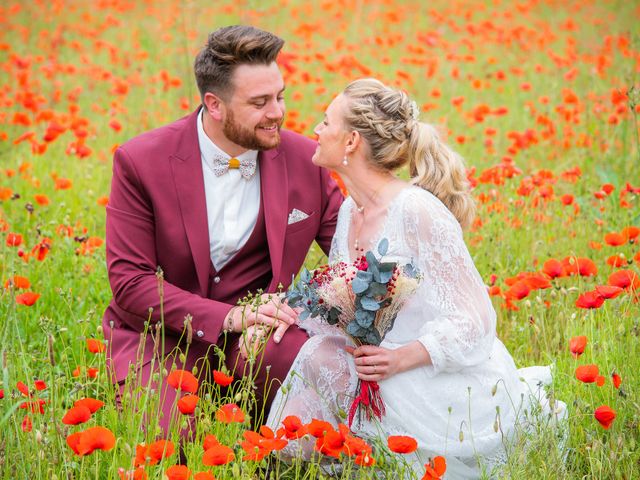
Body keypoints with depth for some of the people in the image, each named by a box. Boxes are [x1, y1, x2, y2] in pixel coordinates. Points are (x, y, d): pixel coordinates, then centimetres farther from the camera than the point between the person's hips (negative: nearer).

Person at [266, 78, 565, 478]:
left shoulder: (417, 210, -21)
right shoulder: (351, 210, 4)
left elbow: (475, 321, -19)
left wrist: (402, 358, -33)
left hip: (463, 395, -8)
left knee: (322, 358, -23)